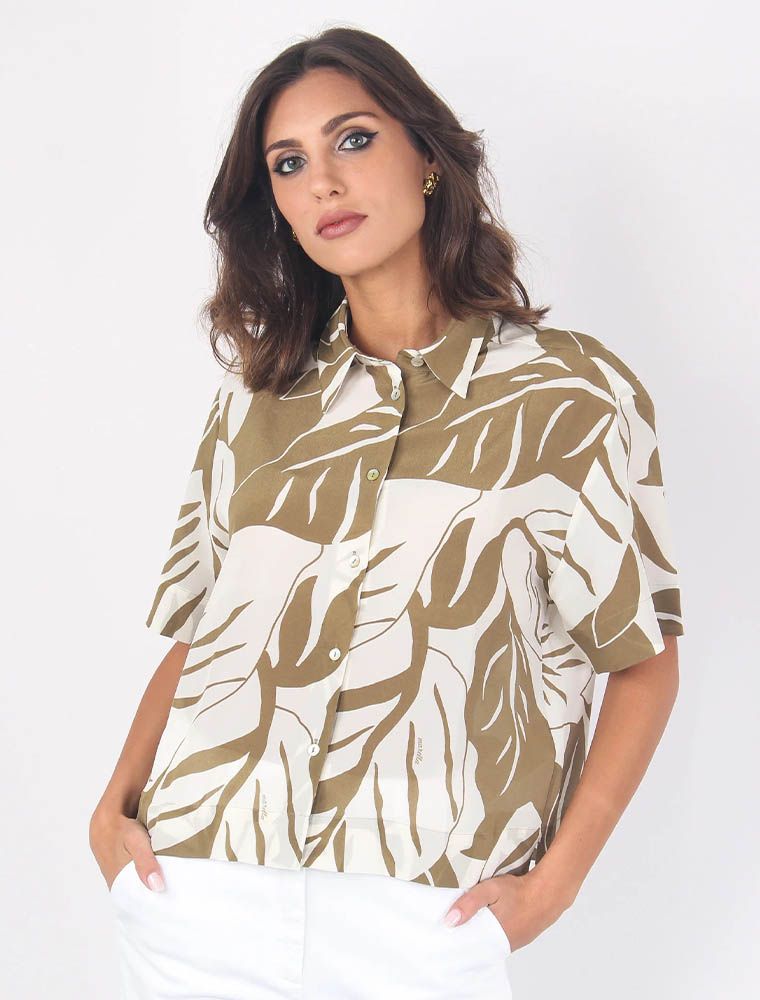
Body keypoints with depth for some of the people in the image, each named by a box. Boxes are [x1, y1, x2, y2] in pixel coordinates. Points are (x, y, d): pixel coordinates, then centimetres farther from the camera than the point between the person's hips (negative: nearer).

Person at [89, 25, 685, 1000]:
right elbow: (197, 634, 12)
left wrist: (553, 880, -7)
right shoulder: (255, 399, 11)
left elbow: (643, 659, 0)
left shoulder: (573, 394, -1)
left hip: (421, 919, -3)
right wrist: (114, 804, -1)